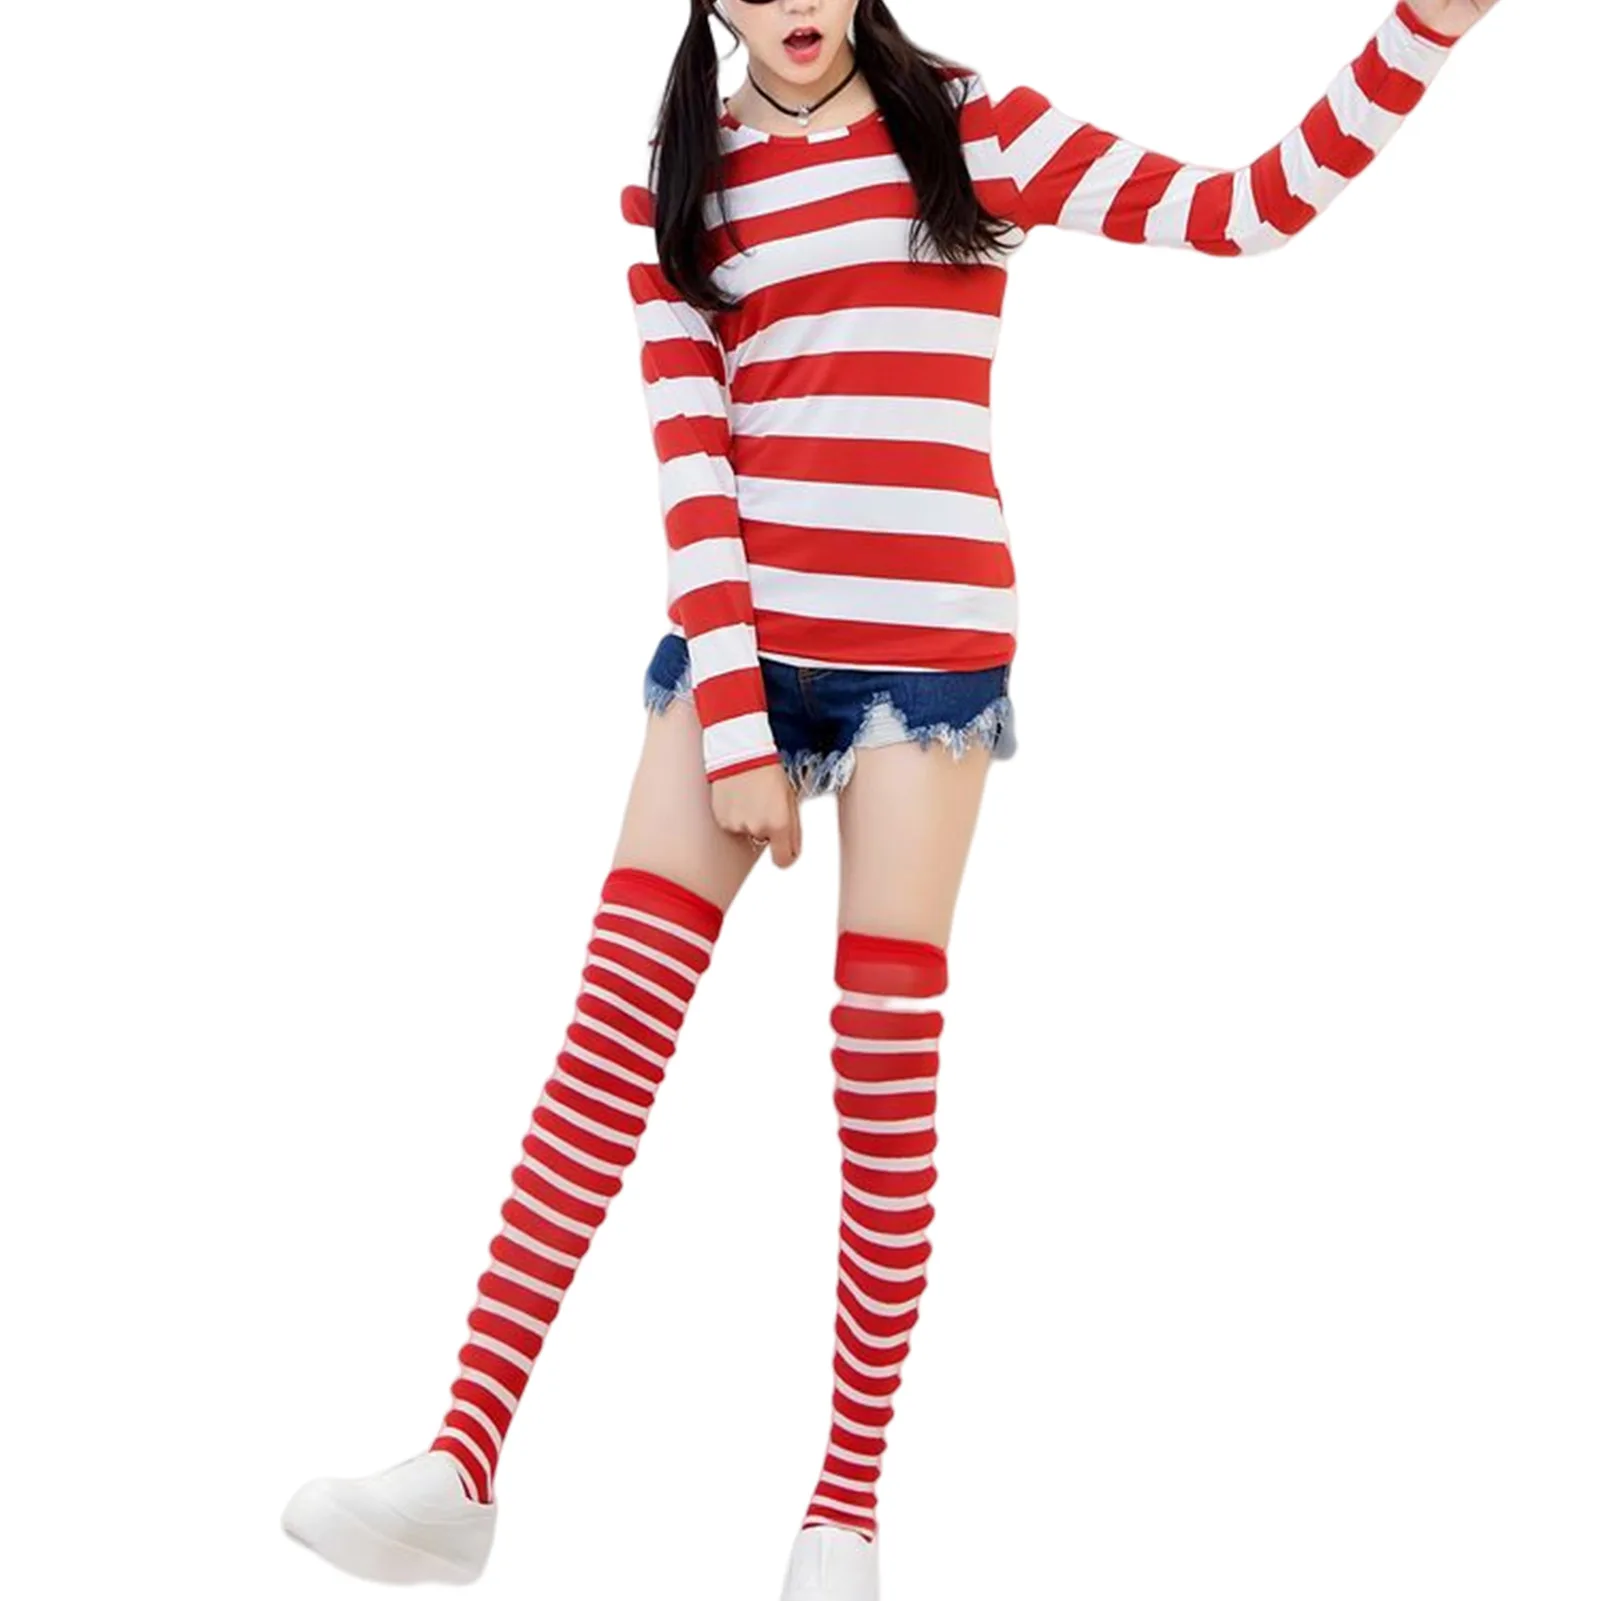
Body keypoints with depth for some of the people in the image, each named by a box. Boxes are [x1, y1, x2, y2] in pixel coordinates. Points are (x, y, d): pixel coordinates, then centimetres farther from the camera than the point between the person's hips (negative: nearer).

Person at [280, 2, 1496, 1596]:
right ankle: (462, 1472, -7)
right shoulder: (675, 187, 7)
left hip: (927, 643, -1)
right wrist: (733, 728, -8)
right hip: (735, 638, 2)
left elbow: (1241, 210, 0)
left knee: (886, 1067, -2)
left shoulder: (975, 129, 6)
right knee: (611, 1025, -7)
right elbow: (690, 467, -1)